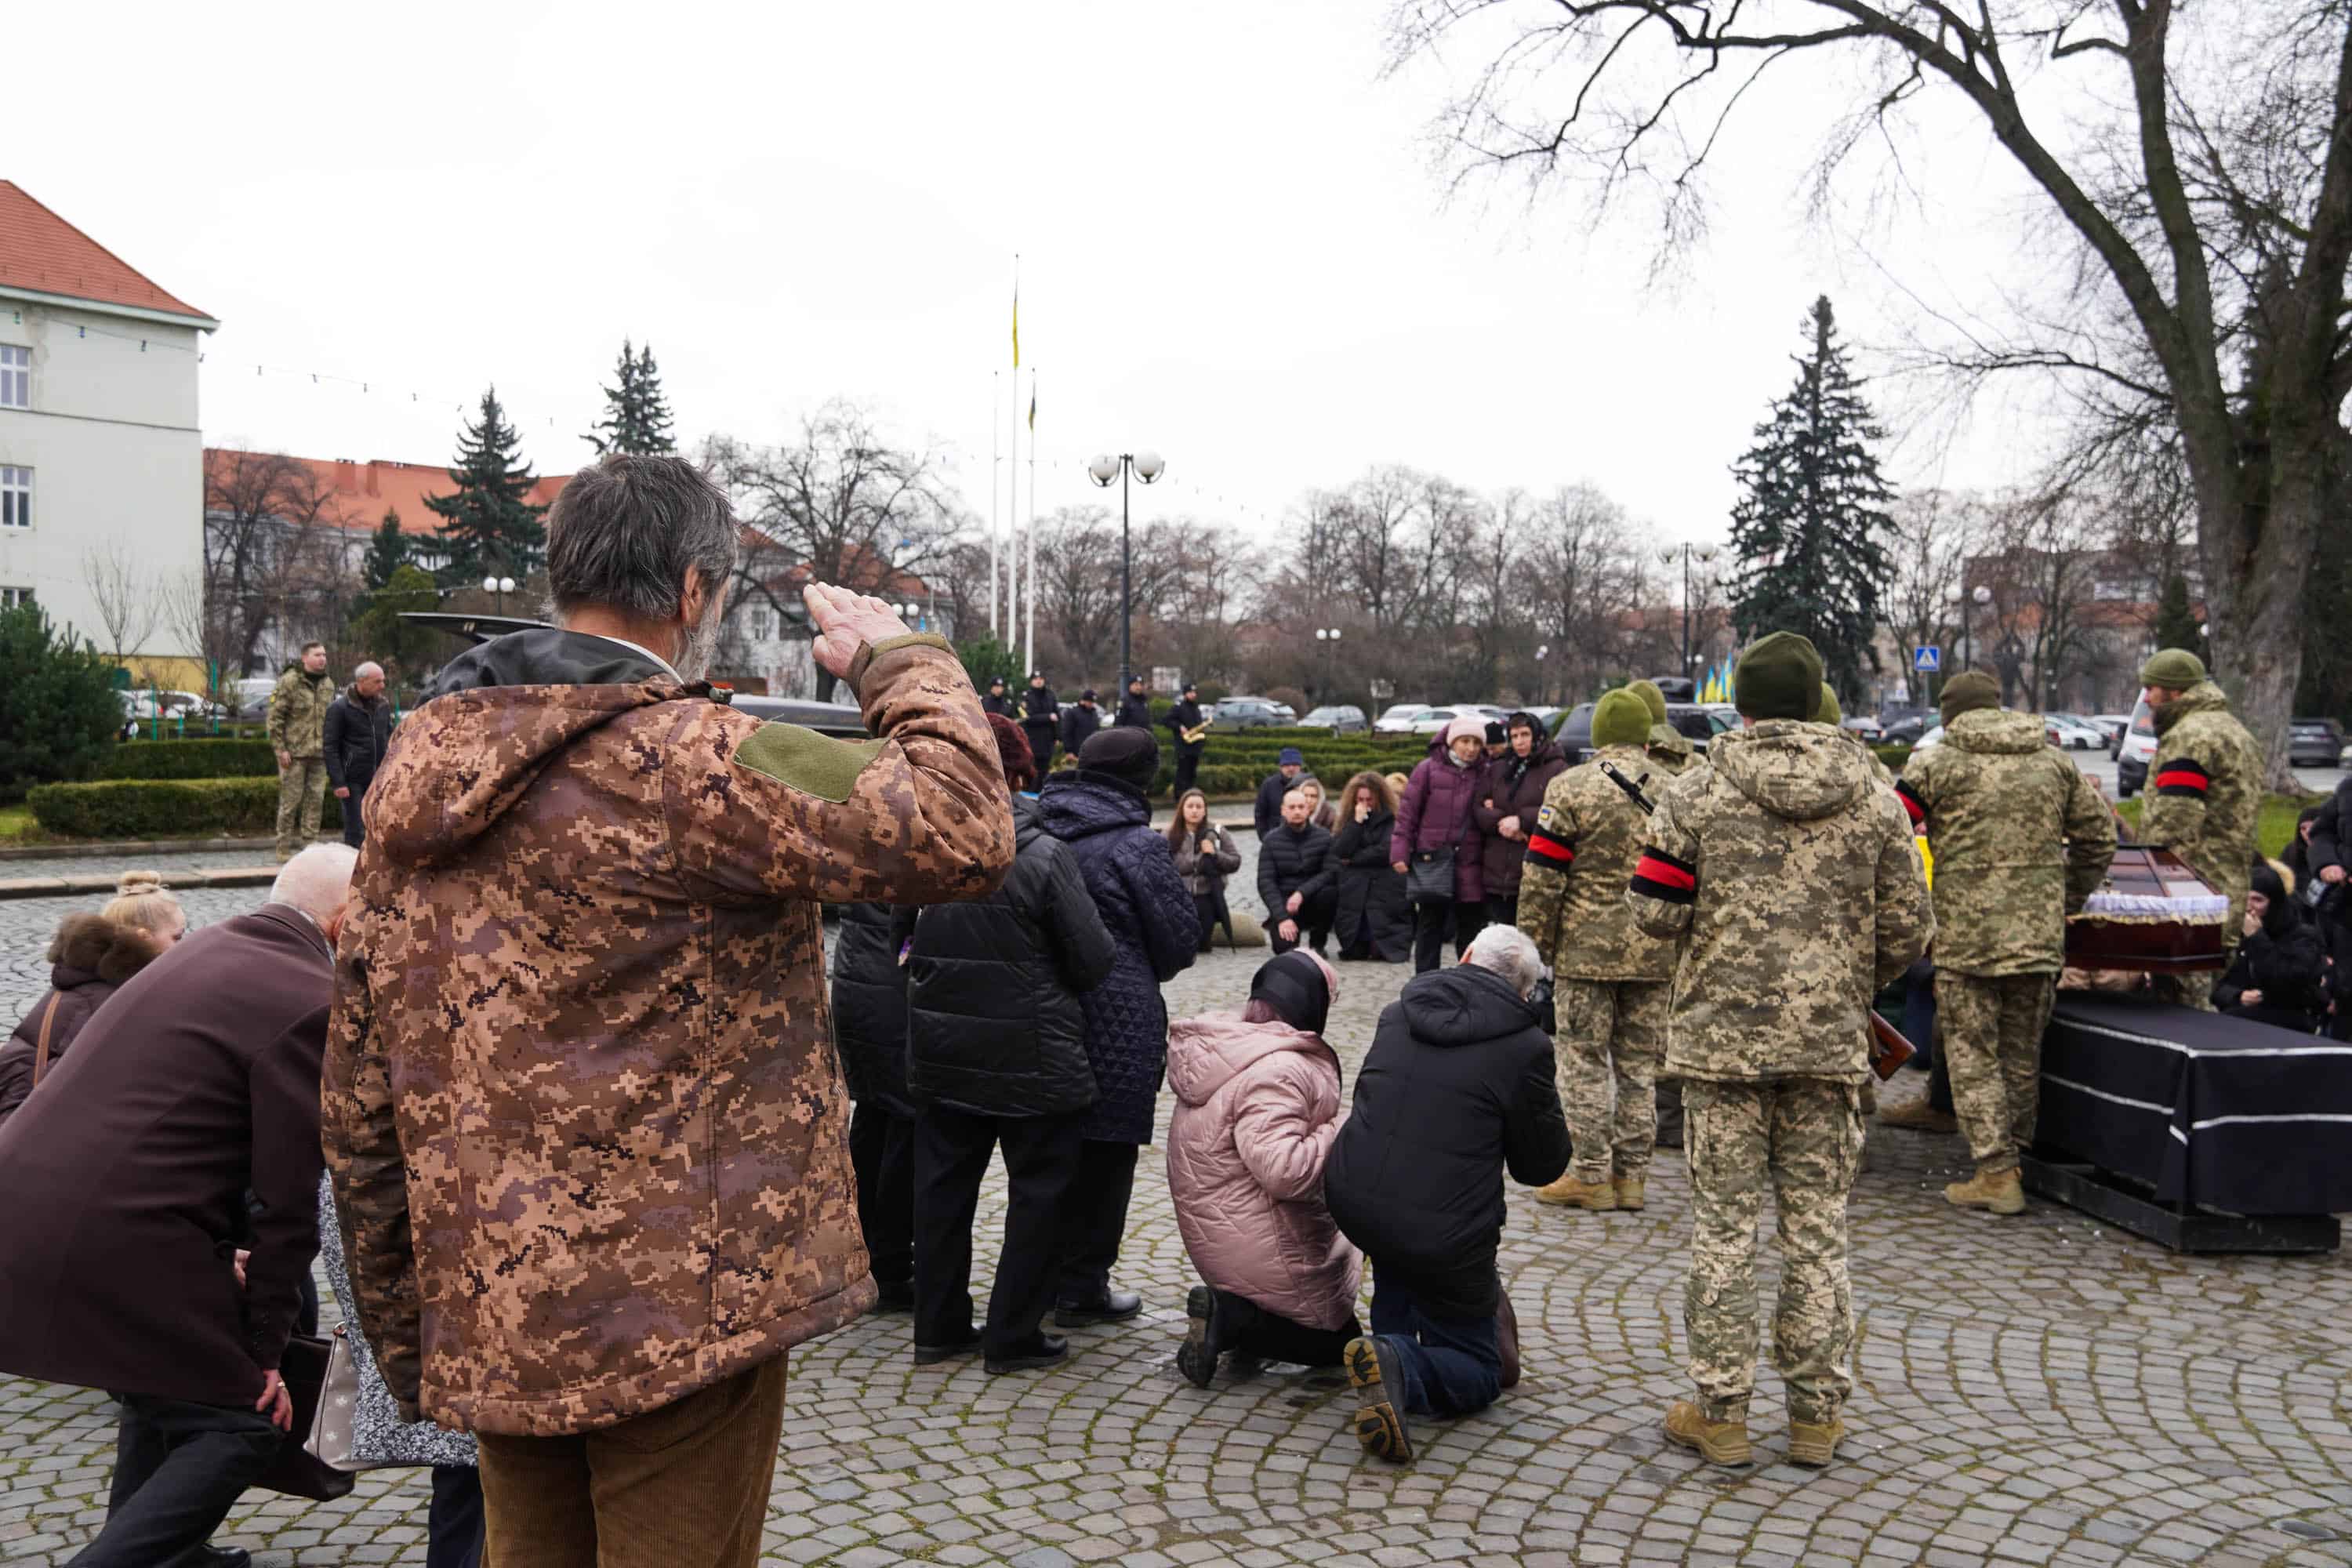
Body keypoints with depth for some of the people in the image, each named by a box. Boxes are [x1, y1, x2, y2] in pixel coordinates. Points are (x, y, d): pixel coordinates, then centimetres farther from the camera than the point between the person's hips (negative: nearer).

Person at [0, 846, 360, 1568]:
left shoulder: (204, 949, 14)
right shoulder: (311, 1002, -13)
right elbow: (287, 1195, -10)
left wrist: (227, 1251, 24)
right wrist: (264, 1345, 0)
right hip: (119, 1245, -9)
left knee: (171, 1375, 30)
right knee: (240, 1424, 6)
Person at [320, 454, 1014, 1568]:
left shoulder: (415, 778, 7)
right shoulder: (690, 761, -18)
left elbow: (359, 1101, 10)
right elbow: (962, 830, -25)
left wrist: (400, 1333, 18)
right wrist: (900, 662, -7)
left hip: (488, 1326, 8)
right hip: (680, 1308, -7)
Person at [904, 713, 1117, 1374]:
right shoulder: (1045, 855, -17)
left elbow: (913, 944, 4)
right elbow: (1094, 959, -13)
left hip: (943, 1056, 5)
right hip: (1031, 1058, -5)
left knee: (943, 1186, 16)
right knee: (1037, 1192, 8)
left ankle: (939, 1327, 25)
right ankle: (1013, 1336, 13)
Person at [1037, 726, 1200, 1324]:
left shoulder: (1039, 828, 4)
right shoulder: (1136, 845, -13)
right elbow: (1182, 938, -7)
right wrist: (1149, 972, 11)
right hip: (1116, 1023, -6)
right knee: (1104, 1152, 6)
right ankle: (1083, 1288, 13)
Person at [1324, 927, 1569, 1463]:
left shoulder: (1396, 1014, 8)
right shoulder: (1526, 1046, -7)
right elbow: (1541, 1167, 1)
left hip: (1350, 1202, 5)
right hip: (1444, 1233, -5)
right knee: (1477, 1374, 13)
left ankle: (1392, 1335, 25)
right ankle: (1400, 1368, -16)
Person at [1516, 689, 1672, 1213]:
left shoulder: (1571, 787, -6)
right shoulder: (1675, 792, 7)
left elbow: (1542, 879, -8)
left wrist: (1533, 944, 0)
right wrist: (1678, 944, 22)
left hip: (1587, 949, -4)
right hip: (1654, 954, 5)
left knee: (1584, 1062, 3)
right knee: (1639, 1063, 12)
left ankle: (1591, 1175, 6)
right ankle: (1632, 1174, 17)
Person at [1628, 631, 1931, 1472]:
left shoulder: (1698, 792, -5)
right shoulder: (1875, 801, 2)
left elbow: (1655, 911, -7)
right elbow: (1907, 929, 3)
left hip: (1722, 1033, -2)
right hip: (1830, 1040, 2)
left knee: (1724, 1221, 6)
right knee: (1817, 1223, 11)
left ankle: (1720, 1410, 13)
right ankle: (1816, 1412, 20)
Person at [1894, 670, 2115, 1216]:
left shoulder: (1934, 766, -2)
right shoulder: (2055, 765, 12)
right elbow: (2098, 837, 18)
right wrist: (2069, 901, 28)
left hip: (1966, 935, -4)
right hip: (2040, 933, 5)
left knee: (1972, 1053, 3)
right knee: (2023, 1053, 16)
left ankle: (1996, 1174, 1)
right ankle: (2013, 1156, 26)